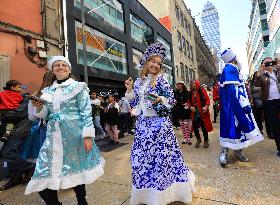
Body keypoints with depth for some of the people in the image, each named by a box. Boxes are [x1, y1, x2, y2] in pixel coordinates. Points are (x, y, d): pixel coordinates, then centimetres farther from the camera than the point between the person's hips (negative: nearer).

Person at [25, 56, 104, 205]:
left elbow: (86, 113, -8)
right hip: (53, 137, 4)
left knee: (77, 169, 9)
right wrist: (39, 108, -3)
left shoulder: (78, 87, -1)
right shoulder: (48, 91, 13)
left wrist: (88, 135, -15)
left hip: (74, 135, -4)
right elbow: (45, 115, 18)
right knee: (44, 176, 1)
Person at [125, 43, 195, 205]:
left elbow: (172, 100, -6)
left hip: (159, 123, -5)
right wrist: (129, 90, 1)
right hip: (143, 123, 6)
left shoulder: (160, 79, -4)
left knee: (161, 155, -1)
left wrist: (160, 99, -24)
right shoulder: (139, 82, 10)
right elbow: (134, 103, 13)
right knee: (141, 155, 10)